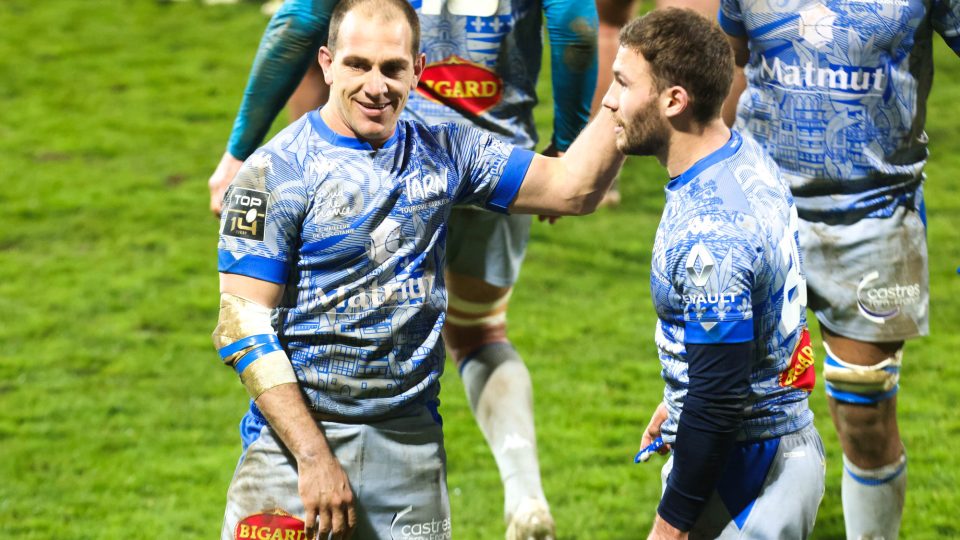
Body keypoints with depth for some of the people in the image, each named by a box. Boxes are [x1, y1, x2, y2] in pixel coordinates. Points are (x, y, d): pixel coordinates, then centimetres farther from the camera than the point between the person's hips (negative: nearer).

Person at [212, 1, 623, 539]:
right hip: (295, 439, -4)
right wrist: (314, 455, -18)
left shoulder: (442, 153, 6)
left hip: (414, 446, 4)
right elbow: (242, 327, -12)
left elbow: (572, 187, 7)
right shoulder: (276, 172, -8)